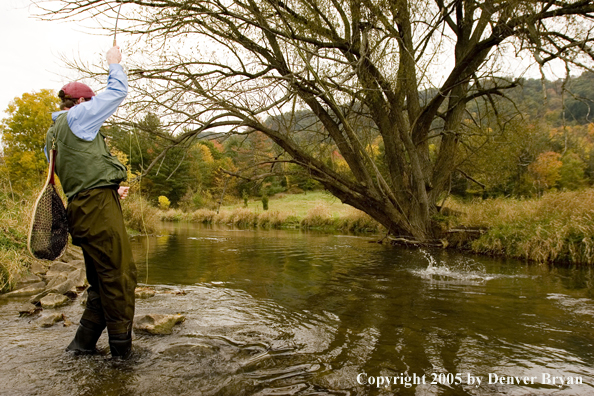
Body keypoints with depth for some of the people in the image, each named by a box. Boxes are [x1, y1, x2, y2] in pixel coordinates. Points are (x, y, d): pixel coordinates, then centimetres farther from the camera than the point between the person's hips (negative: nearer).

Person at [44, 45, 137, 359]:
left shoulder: (53, 135, 26)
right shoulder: (76, 117, 0)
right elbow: (118, 91, 5)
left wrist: (110, 190, 20)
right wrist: (114, 63, 21)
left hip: (81, 209, 10)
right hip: (97, 206, -10)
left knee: (102, 279, 15)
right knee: (120, 274, -8)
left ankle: (84, 343, 20)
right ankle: (122, 350, -2)